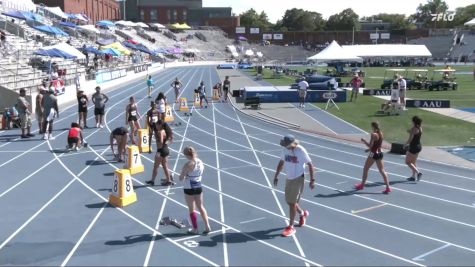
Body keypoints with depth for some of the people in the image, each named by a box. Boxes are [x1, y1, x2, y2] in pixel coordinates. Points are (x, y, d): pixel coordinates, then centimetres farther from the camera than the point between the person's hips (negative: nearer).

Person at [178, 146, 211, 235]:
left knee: (191, 209, 9)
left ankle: (195, 229, 18)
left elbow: (181, 178, -18)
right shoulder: (200, 162, -2)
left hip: (189, 189, -6)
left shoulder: (188, 165, -21)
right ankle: (207, 227, 17)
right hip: (199, 187, 6)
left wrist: (184, 175, 1)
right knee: (201, 207, 18)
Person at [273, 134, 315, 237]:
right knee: (289, 201, 13)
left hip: (298, 179, -6)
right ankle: (302, 213, 42)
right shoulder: (285, 150, -1)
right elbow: (281, 163, 13)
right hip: (289, 178, 6)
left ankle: (290, 227, 7)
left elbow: (310, 164, -12)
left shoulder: (301, 151, -18)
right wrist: (276, 176, 13)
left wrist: (312, 180, -12)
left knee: (292, 203, -5)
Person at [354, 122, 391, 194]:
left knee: (365, 169, 11)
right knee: (382, 171, 7)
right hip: (380, 153, 7)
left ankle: (362, 185, 23)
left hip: (373, 154, -7)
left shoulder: (373, 134, -17)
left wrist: (364, 141, -4)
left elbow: (370, 146, -18)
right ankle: (388, 188, 2)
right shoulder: (381, 133, 6)